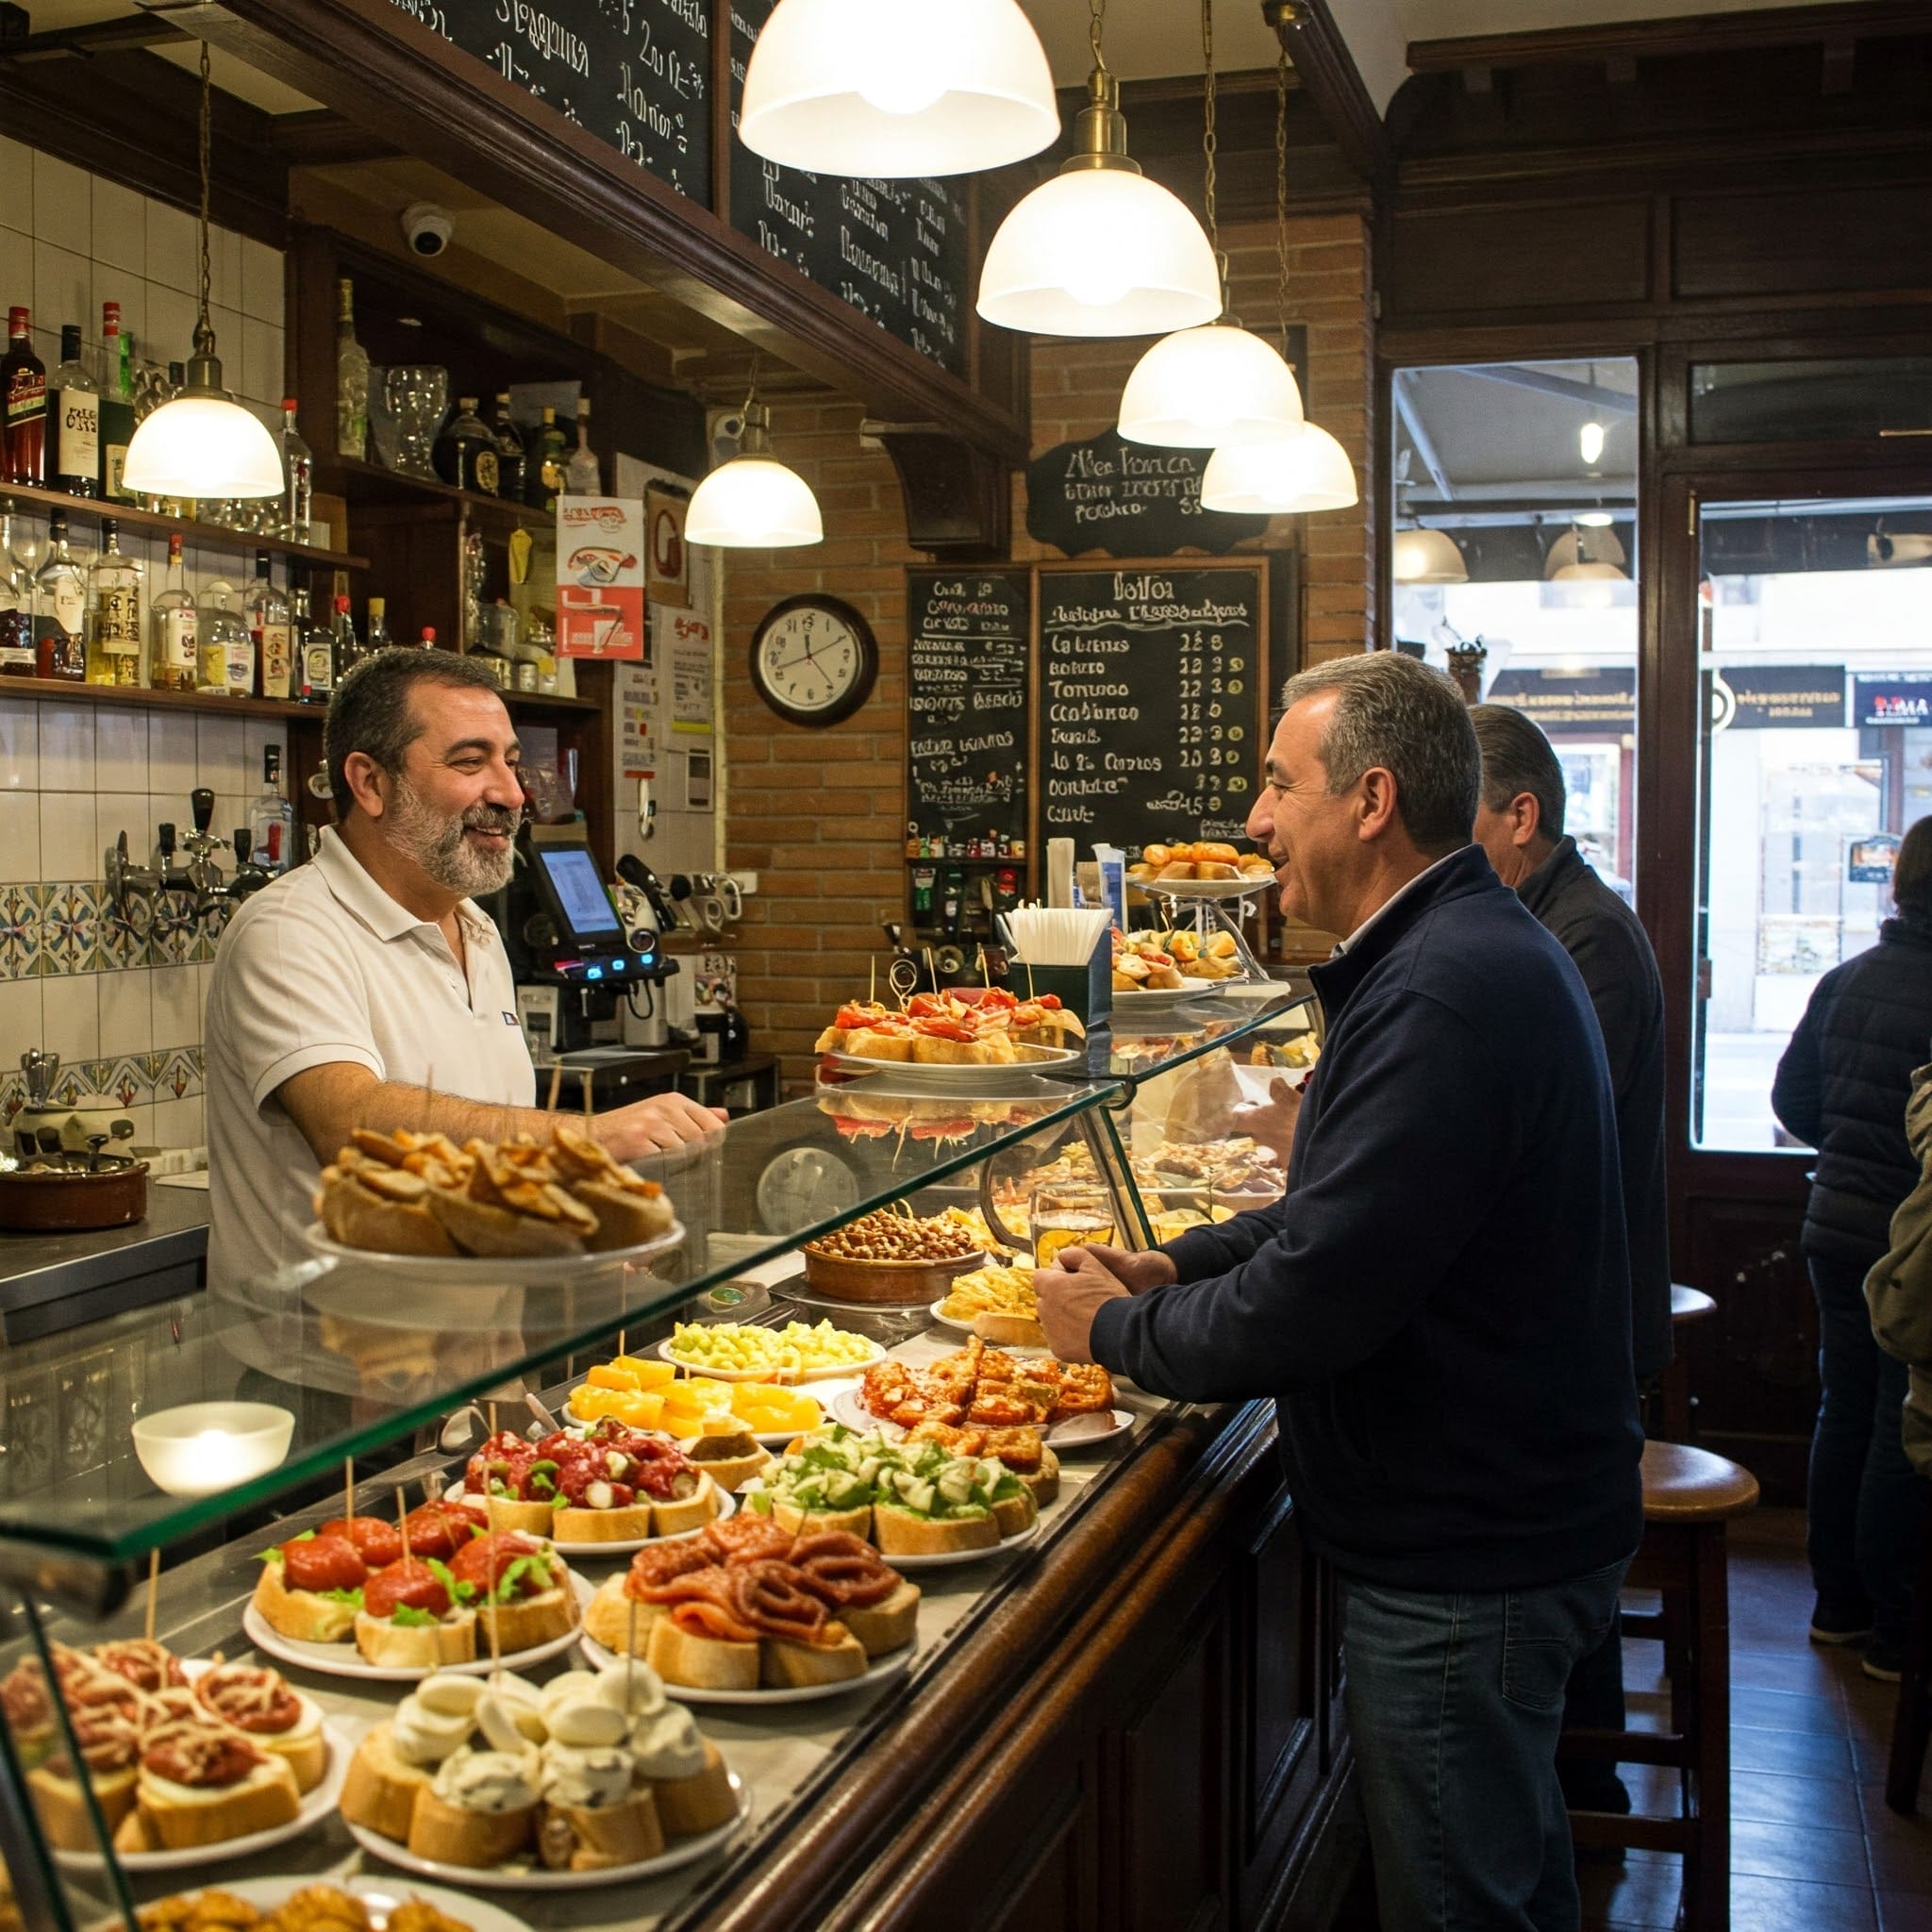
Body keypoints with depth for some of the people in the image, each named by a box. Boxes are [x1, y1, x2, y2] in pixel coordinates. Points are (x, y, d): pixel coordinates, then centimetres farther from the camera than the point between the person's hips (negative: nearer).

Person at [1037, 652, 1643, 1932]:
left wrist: (1118, 1331, -12)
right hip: (1503, 1519, 10)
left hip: (1466, 1563, -10)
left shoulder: (1443, 994, -27)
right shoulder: (1480, 947, 9)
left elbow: (1317, 1301, -29)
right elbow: (1360, 1210, 17)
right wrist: (1182, 1266, 6)